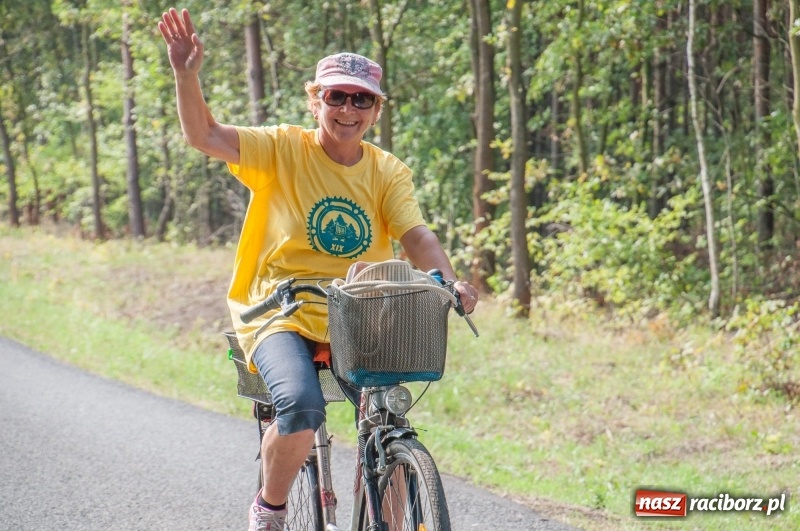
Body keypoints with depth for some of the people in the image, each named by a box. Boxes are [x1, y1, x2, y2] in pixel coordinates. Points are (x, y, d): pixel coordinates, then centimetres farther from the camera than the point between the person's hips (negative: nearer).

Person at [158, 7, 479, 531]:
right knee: (301, 406, -29)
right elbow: (204, 135, -11)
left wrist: (450, 283, -26)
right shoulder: (284, 149, -1)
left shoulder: (389, 172, 7)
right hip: (283, 315, -3)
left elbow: (417, 236, -7)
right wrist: (187, 75, -28)